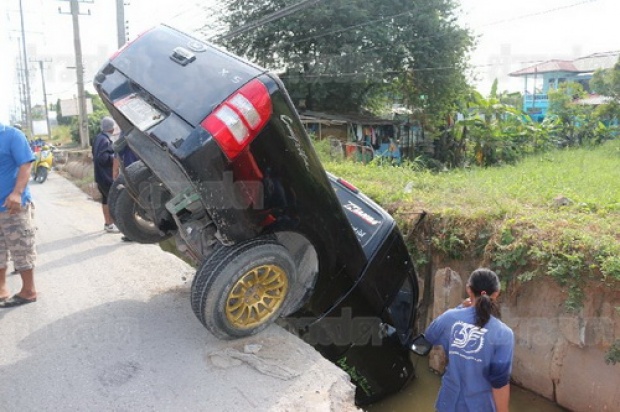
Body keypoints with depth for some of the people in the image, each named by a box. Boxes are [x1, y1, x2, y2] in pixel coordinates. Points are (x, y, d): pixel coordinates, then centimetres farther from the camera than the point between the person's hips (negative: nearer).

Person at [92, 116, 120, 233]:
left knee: (106, 198, 16)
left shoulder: (99, 138, 13)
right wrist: (114, 157, -15)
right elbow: (102, 157, -26)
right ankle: (110, 225, -1)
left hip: (101, 174, 10)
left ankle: (107, 222, 25)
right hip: (106, 175, -10)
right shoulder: (105, 140, -19)